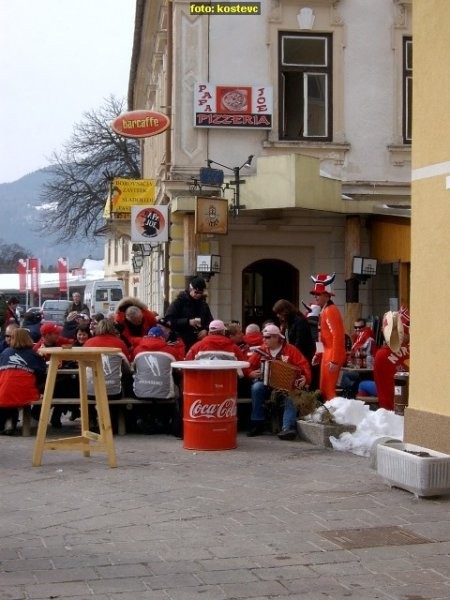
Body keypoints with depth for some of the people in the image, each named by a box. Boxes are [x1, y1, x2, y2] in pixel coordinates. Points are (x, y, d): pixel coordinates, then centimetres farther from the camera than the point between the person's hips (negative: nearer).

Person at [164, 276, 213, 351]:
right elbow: (168, 320, -10)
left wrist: (206, 330, -1)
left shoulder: (204, 304, 15)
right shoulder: (179, 301, -1)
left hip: (200, 343, 5)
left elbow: (210, 322, 22)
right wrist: (188, 322, -18)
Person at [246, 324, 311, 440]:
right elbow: (248, 367, 7)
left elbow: (304, 365, -5)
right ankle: (257, 424, -22)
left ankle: (288, 427, -43)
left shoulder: (290, 350, 0)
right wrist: (251, 373, -15)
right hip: (266, 383, 2)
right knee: (257, 387, -30)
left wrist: (305, 378, -24)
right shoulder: (261, 351, 7)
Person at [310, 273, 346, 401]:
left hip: (332, 356, -10)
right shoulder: (324, 310, 14)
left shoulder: (330, 310, -16)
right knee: (323, 389, 14)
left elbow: (338, 336, -22)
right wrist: (319, 354, 18)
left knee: (328, 390, -6)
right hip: (327, 354, 10)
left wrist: (335, 360, -24)